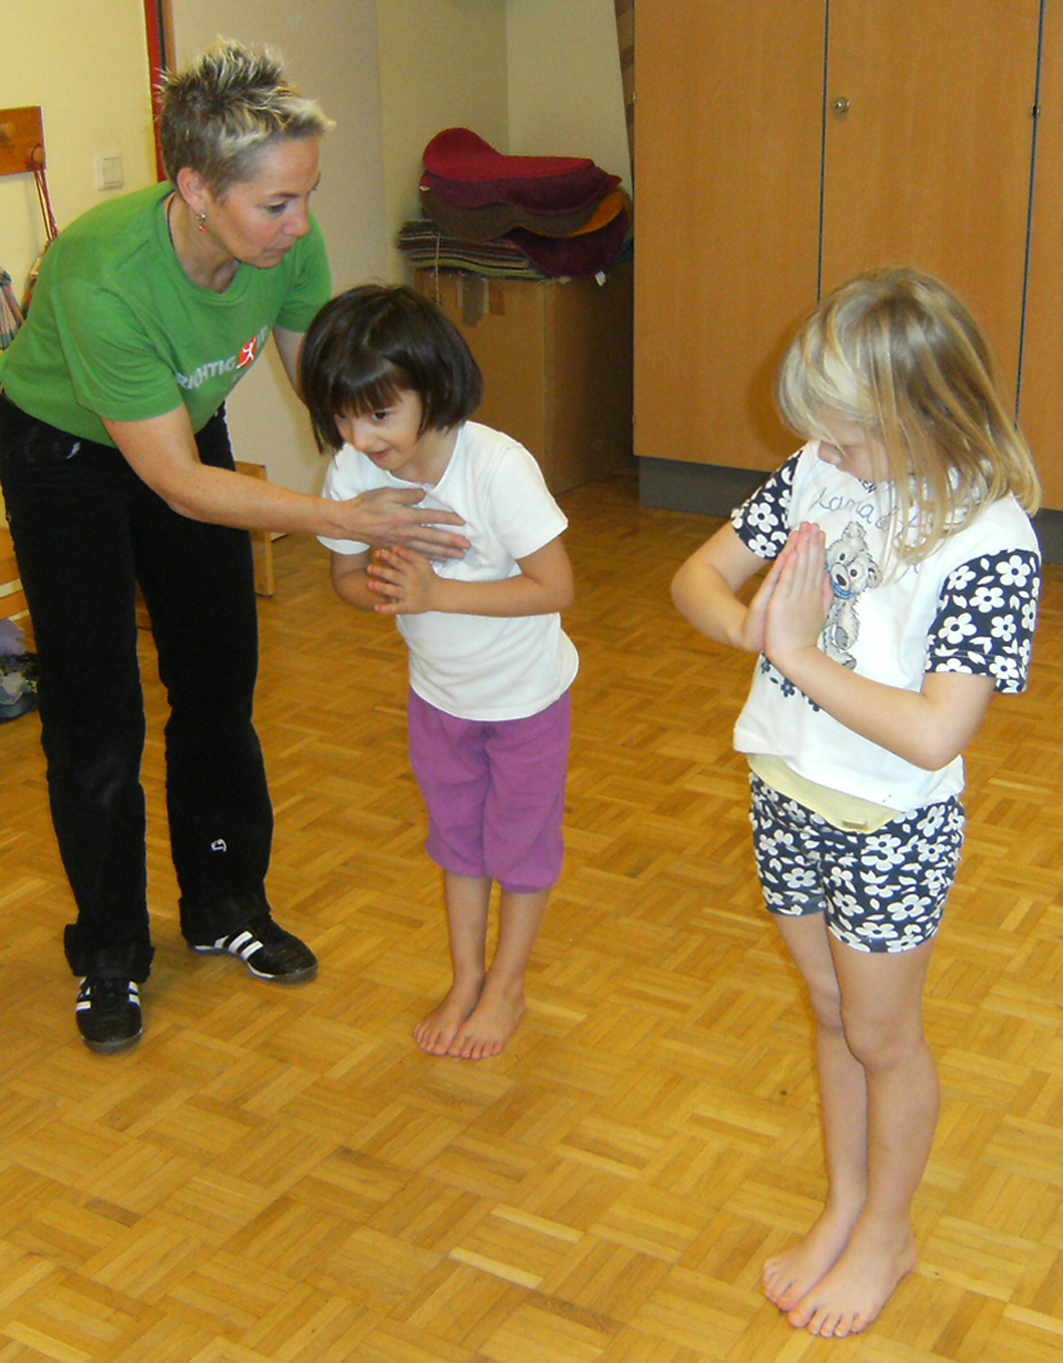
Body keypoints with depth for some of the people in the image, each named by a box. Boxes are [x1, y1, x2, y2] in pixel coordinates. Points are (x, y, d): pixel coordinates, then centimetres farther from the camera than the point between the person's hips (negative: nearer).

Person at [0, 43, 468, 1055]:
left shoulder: (285, 242, -25)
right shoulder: (104, 278, -41)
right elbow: (178, 483, -34)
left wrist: (401, 471, -18)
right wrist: (344, 518, -37)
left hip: (189, 432, 5)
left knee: (219, 685, 10)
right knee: (94, 716, -2)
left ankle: (225, 905, 30)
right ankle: (108, 952, 18)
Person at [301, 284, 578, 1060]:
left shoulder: (499, 466, -34)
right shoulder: (352, 471, -20)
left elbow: (556, 588, -29)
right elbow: (347, 574, -4)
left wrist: (436, 593, -35)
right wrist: (378, 590, -28)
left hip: (525, 690, -4)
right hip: (437, 689, 4)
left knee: (520, 841, 13)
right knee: (456, 836, 20)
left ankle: (507, 987, 34)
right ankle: (466, 979, 39)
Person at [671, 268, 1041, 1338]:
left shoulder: (991, 543, -25)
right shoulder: (820, 473, -7)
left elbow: (935, 734, -32)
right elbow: (697, 576, 1)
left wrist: (802, 654, -26)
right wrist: (749, 625, -20)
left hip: (891, 828, -6)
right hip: (788, 796, 6)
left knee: (881, 1036, 13)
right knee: (831, 1013, 22)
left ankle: (887, 1233, 38)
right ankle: (843, 1208, 43)